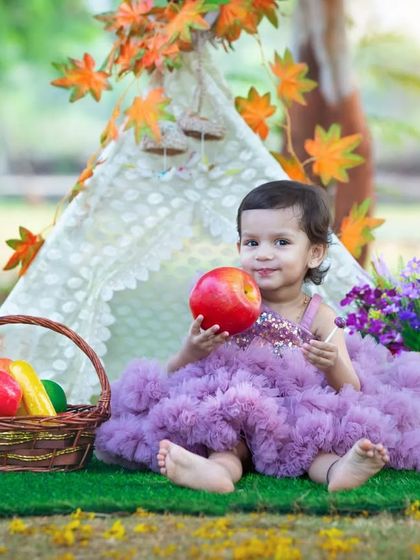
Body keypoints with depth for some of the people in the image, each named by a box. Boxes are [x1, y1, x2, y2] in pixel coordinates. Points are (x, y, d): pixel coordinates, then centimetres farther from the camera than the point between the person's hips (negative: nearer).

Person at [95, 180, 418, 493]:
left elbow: (352, 392, 0)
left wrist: (334, 367, -23)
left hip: (301, 422, 0)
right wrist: (191, 352, -19)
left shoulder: (319, 318, 4)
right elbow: (175, 375, 4)